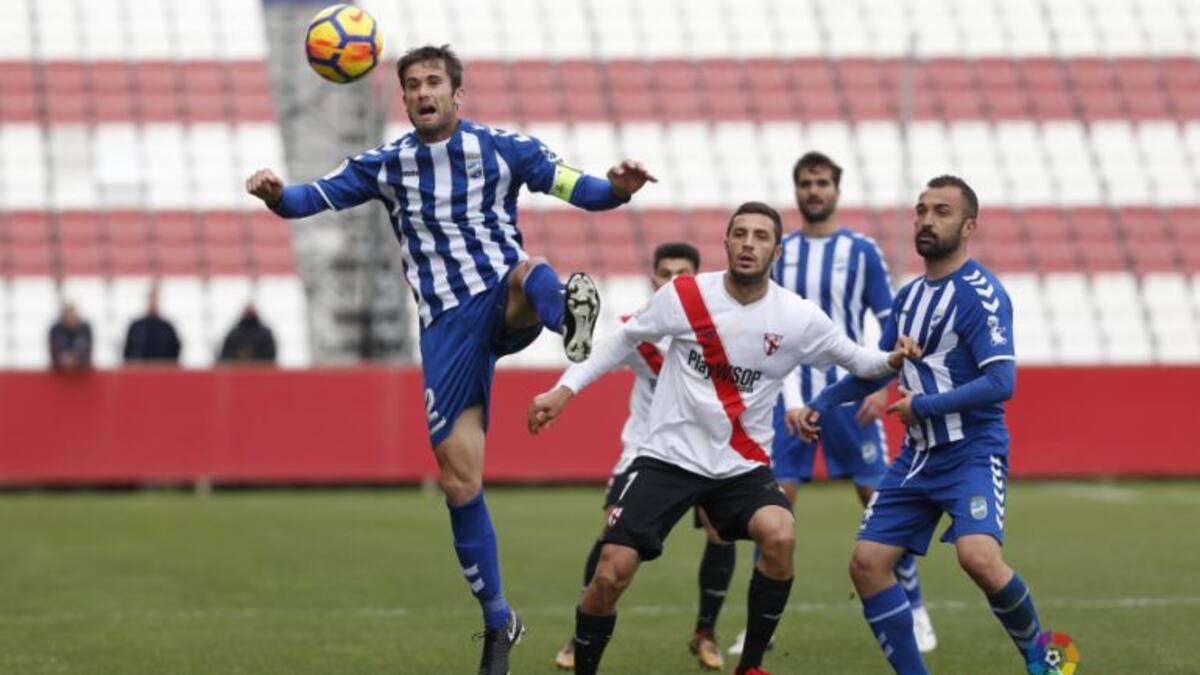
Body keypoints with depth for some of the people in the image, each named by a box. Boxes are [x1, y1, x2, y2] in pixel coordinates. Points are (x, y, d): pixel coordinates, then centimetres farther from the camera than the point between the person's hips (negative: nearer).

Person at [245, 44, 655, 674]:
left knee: (527, 271, -38)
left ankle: (568, 311, -75)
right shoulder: (385, 164, 9)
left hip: (503, 305, -1)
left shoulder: (503, 148, 3)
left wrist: (617, 188, -23)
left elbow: (575, 187, 0)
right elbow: (313, 198, 6)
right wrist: (277, 195, -17)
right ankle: (497, 618, 14)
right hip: (446, 327, 1)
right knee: (459, 478, 0)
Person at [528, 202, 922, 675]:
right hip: (668, 458, 0)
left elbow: (853, 359, 7)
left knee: (779, 535, -29)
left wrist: (892, 360, -14)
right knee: (611, 575, -12)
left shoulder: (798, 318, -7)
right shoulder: (684, 296, -7)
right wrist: (564, 391, 3)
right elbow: (624, 340, 7)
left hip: (742, 467, 1)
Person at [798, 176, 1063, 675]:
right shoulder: (909, 296, 12)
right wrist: (821, 406, 17)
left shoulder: (980, 294, -12)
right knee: (867, 562, -2)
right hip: (918, 456, 8)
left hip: (973, 452, -8)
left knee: (978, 555, -28)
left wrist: (923, 405, -15)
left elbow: (1001, 382, -21)